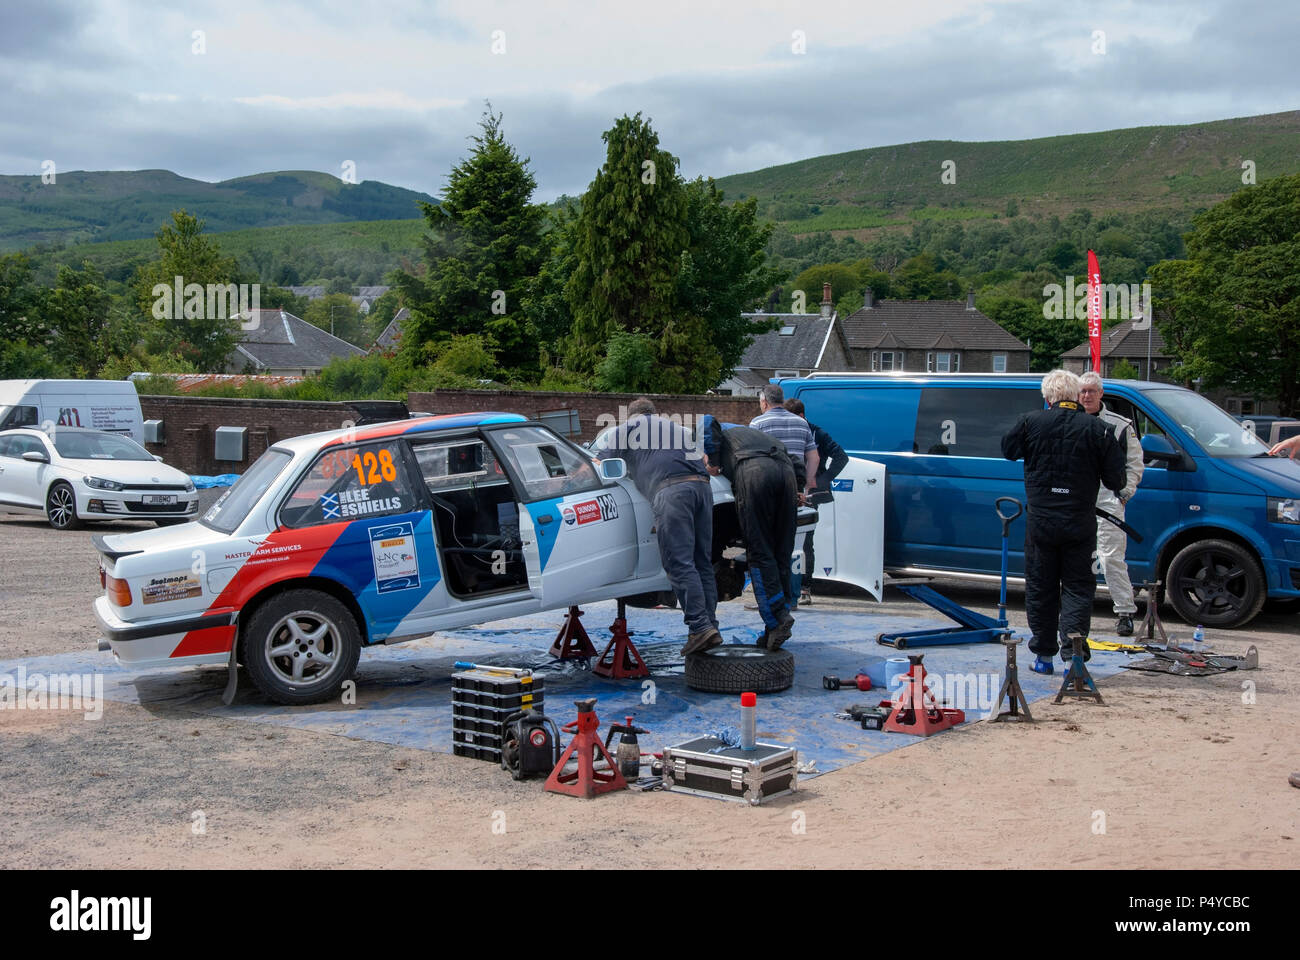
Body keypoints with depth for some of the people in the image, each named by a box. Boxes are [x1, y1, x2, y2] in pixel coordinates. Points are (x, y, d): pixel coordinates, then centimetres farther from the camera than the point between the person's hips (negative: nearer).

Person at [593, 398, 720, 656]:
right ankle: (710, 626, 5)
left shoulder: (625, 428, 22)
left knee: (680, 564, -10)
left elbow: (596, 459, 24)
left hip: (670, 489, -6)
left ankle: (700, 627, -20)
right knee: (702, 563, 8)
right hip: (702, 486, 6)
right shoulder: (677, 428, 37)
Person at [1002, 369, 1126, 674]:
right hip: (1080, 523, -1)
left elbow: (1008, 449, 12)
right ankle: (1072, 648, -6)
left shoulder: (1031, 423, -7)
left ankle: (1044, 654, 17)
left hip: (1040, 521, 1)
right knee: (1078, 586, 7)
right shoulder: (1097, 429, -8)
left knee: (1040, 587, 12)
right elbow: (1116, 480, -5)